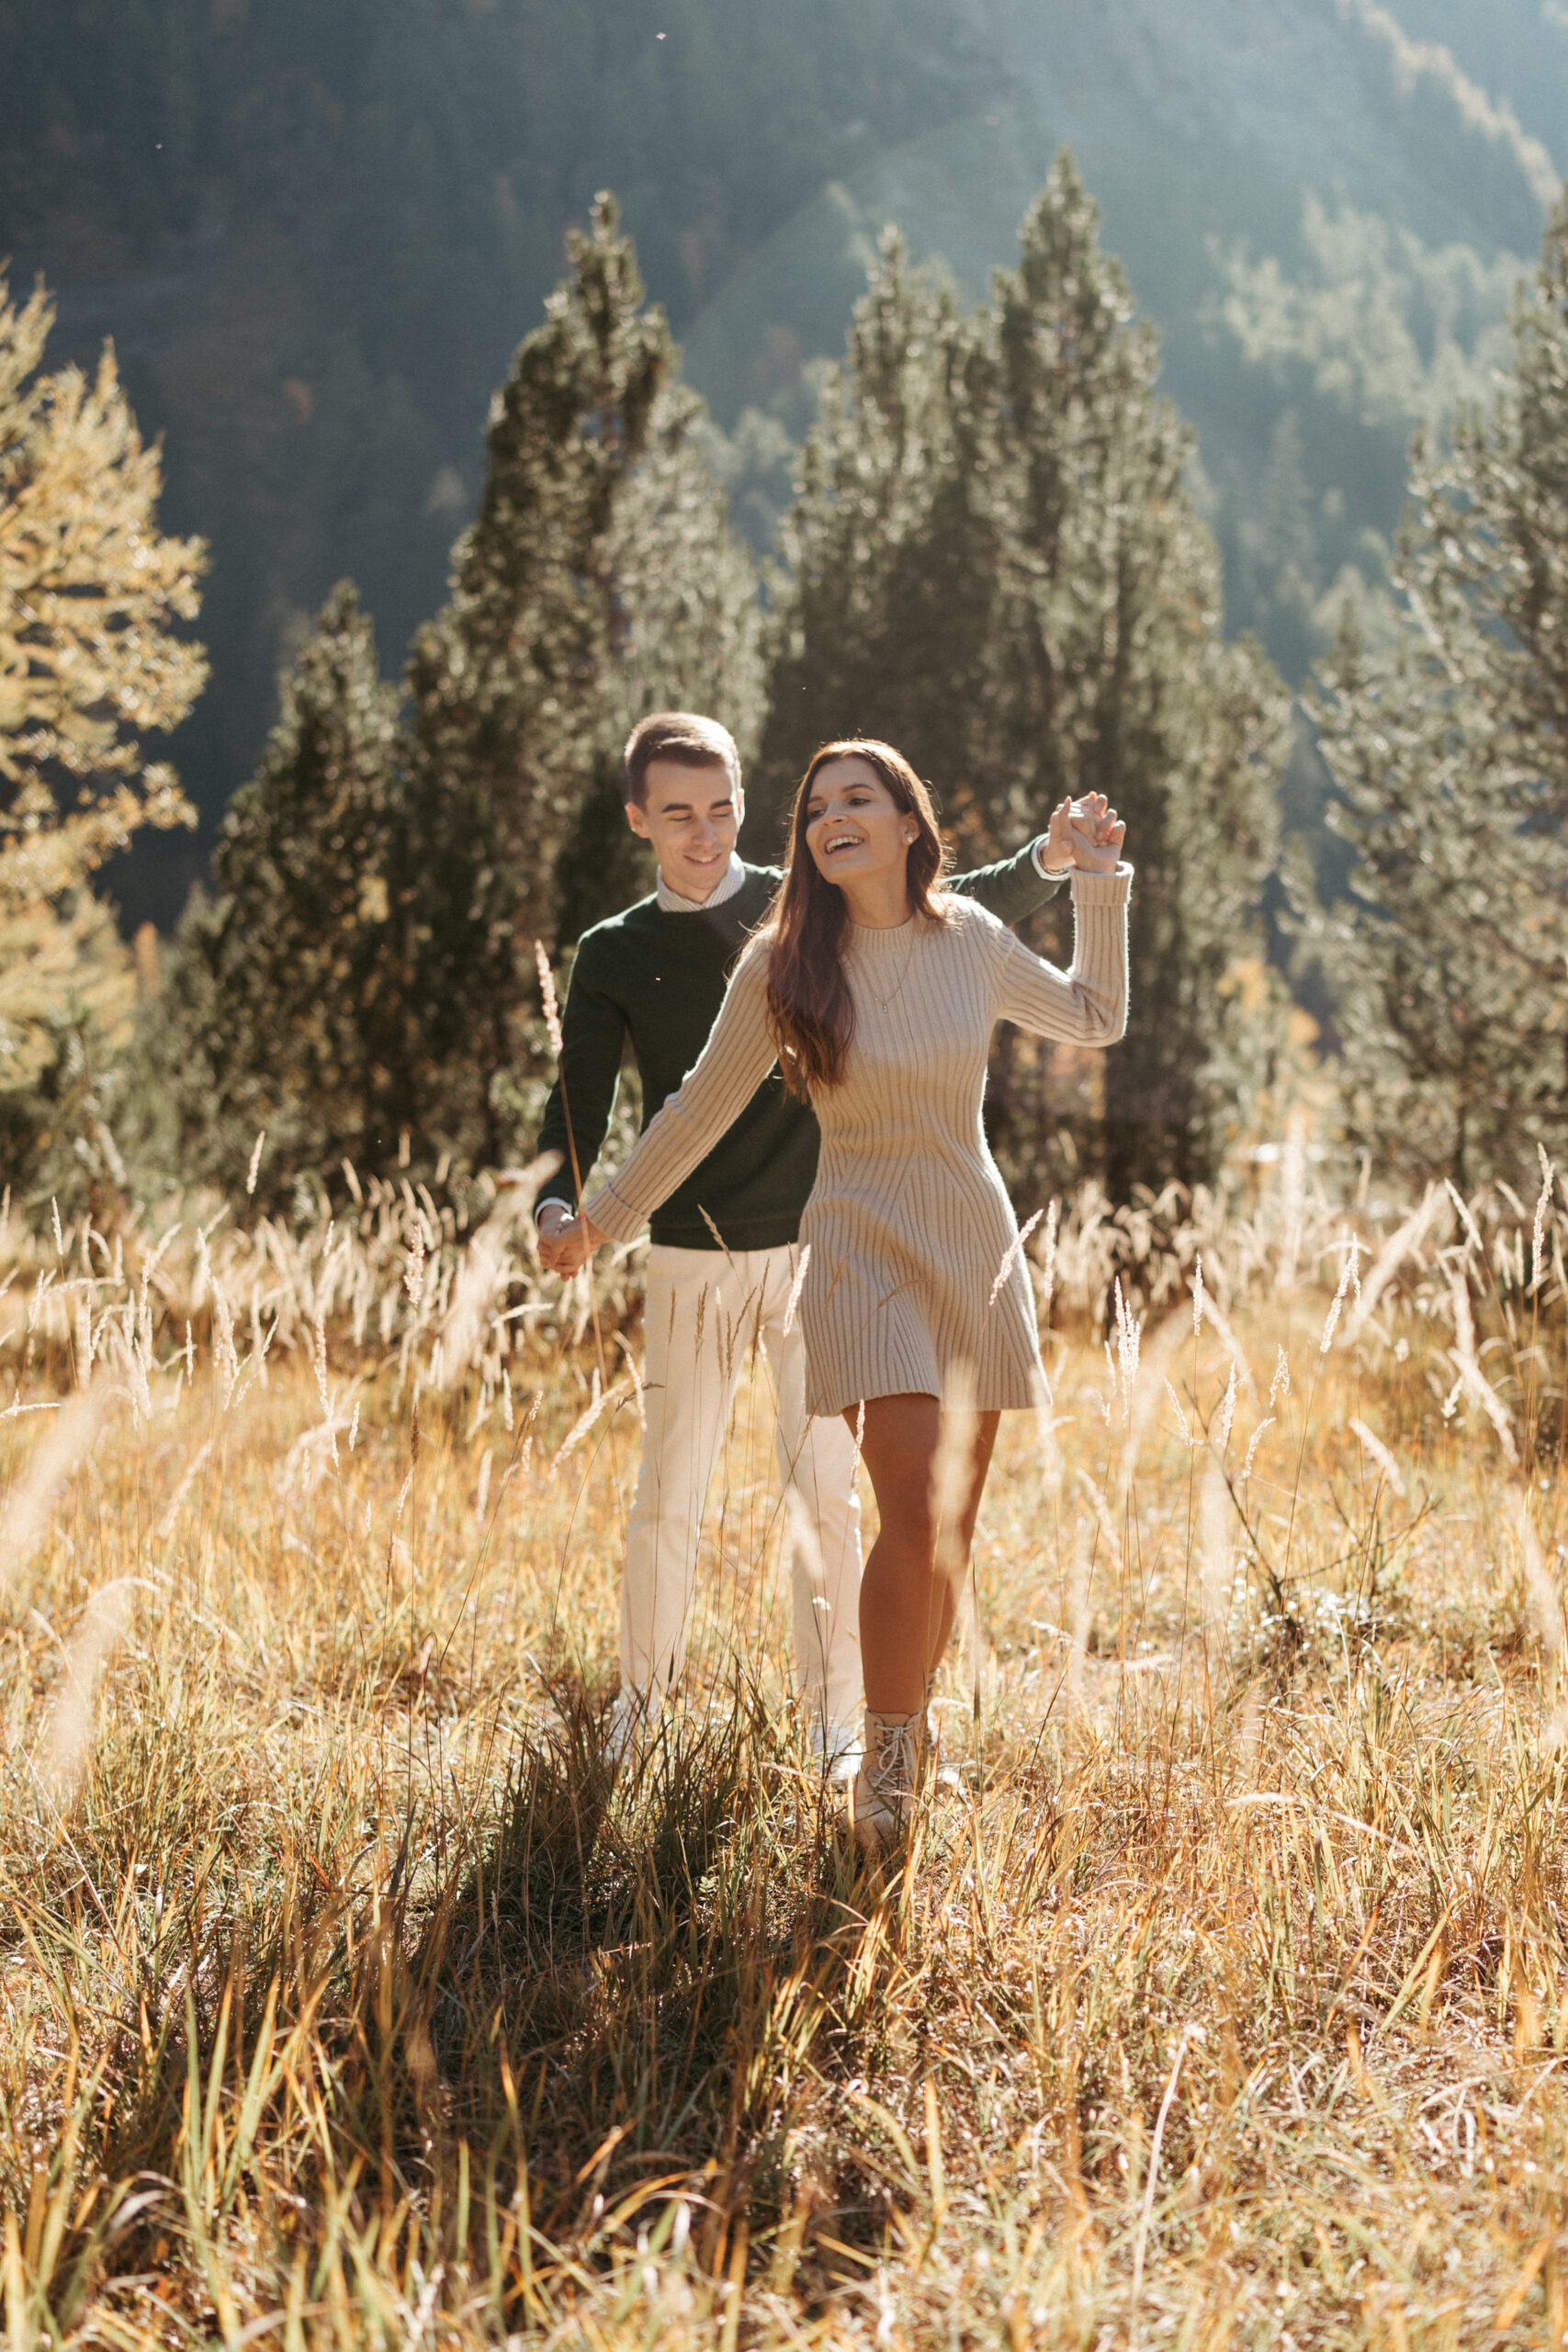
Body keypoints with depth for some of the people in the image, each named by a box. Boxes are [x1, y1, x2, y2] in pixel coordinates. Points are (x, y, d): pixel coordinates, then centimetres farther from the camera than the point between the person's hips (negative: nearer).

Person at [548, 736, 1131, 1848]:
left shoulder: (972, 938, 1)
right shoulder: (783, 967, -6)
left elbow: (1094, 1019, 18)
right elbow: (704, 1107, 6)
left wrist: (1101, 885, 10)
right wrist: (604, 1217, 13)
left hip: (980, 1255, 3)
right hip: (868, 1255, -3)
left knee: (953, 1530, 8)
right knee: (917, 1519, -18)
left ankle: (912, 1730, 27)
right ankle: (885, 1769, -5)